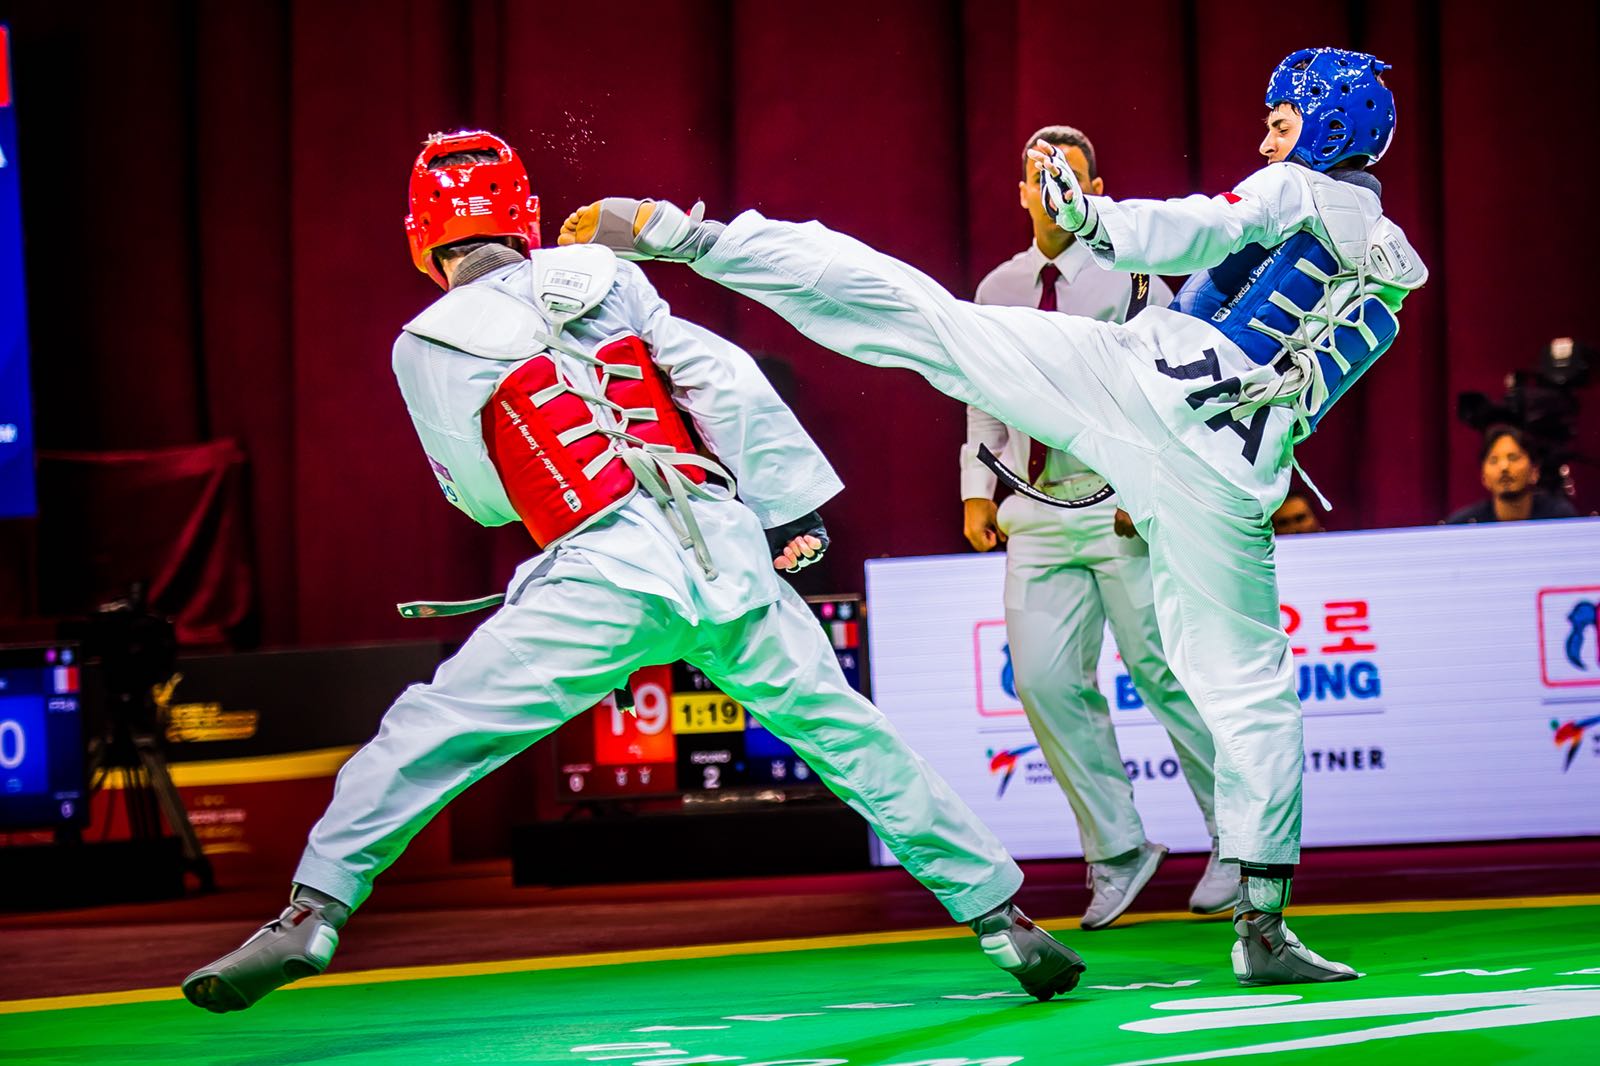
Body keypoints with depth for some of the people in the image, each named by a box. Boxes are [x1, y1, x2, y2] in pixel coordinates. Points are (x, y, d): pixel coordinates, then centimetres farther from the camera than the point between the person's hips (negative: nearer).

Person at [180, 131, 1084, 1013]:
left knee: (432, 731, 2)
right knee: (846, 732, 13)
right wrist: (791, 508, 12)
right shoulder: (602, 277, 13)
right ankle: (1003, 920, 15)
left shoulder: (430, 346, 6)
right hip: (727, 546, 3)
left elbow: (486, 499, 13)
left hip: (608, 576, -3)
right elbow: (728, 382, 8)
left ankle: (314, 915, -8)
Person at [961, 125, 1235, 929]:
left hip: (1122, 508, -5)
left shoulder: (1131, 279, -2)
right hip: (1036, 511, 5)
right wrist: (978, 490, 10)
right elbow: (985, 399, 19)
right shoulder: (998, 290, 13)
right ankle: (1117, 852, 8)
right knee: (1047, 683, -3)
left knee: (1164, 673, -4)